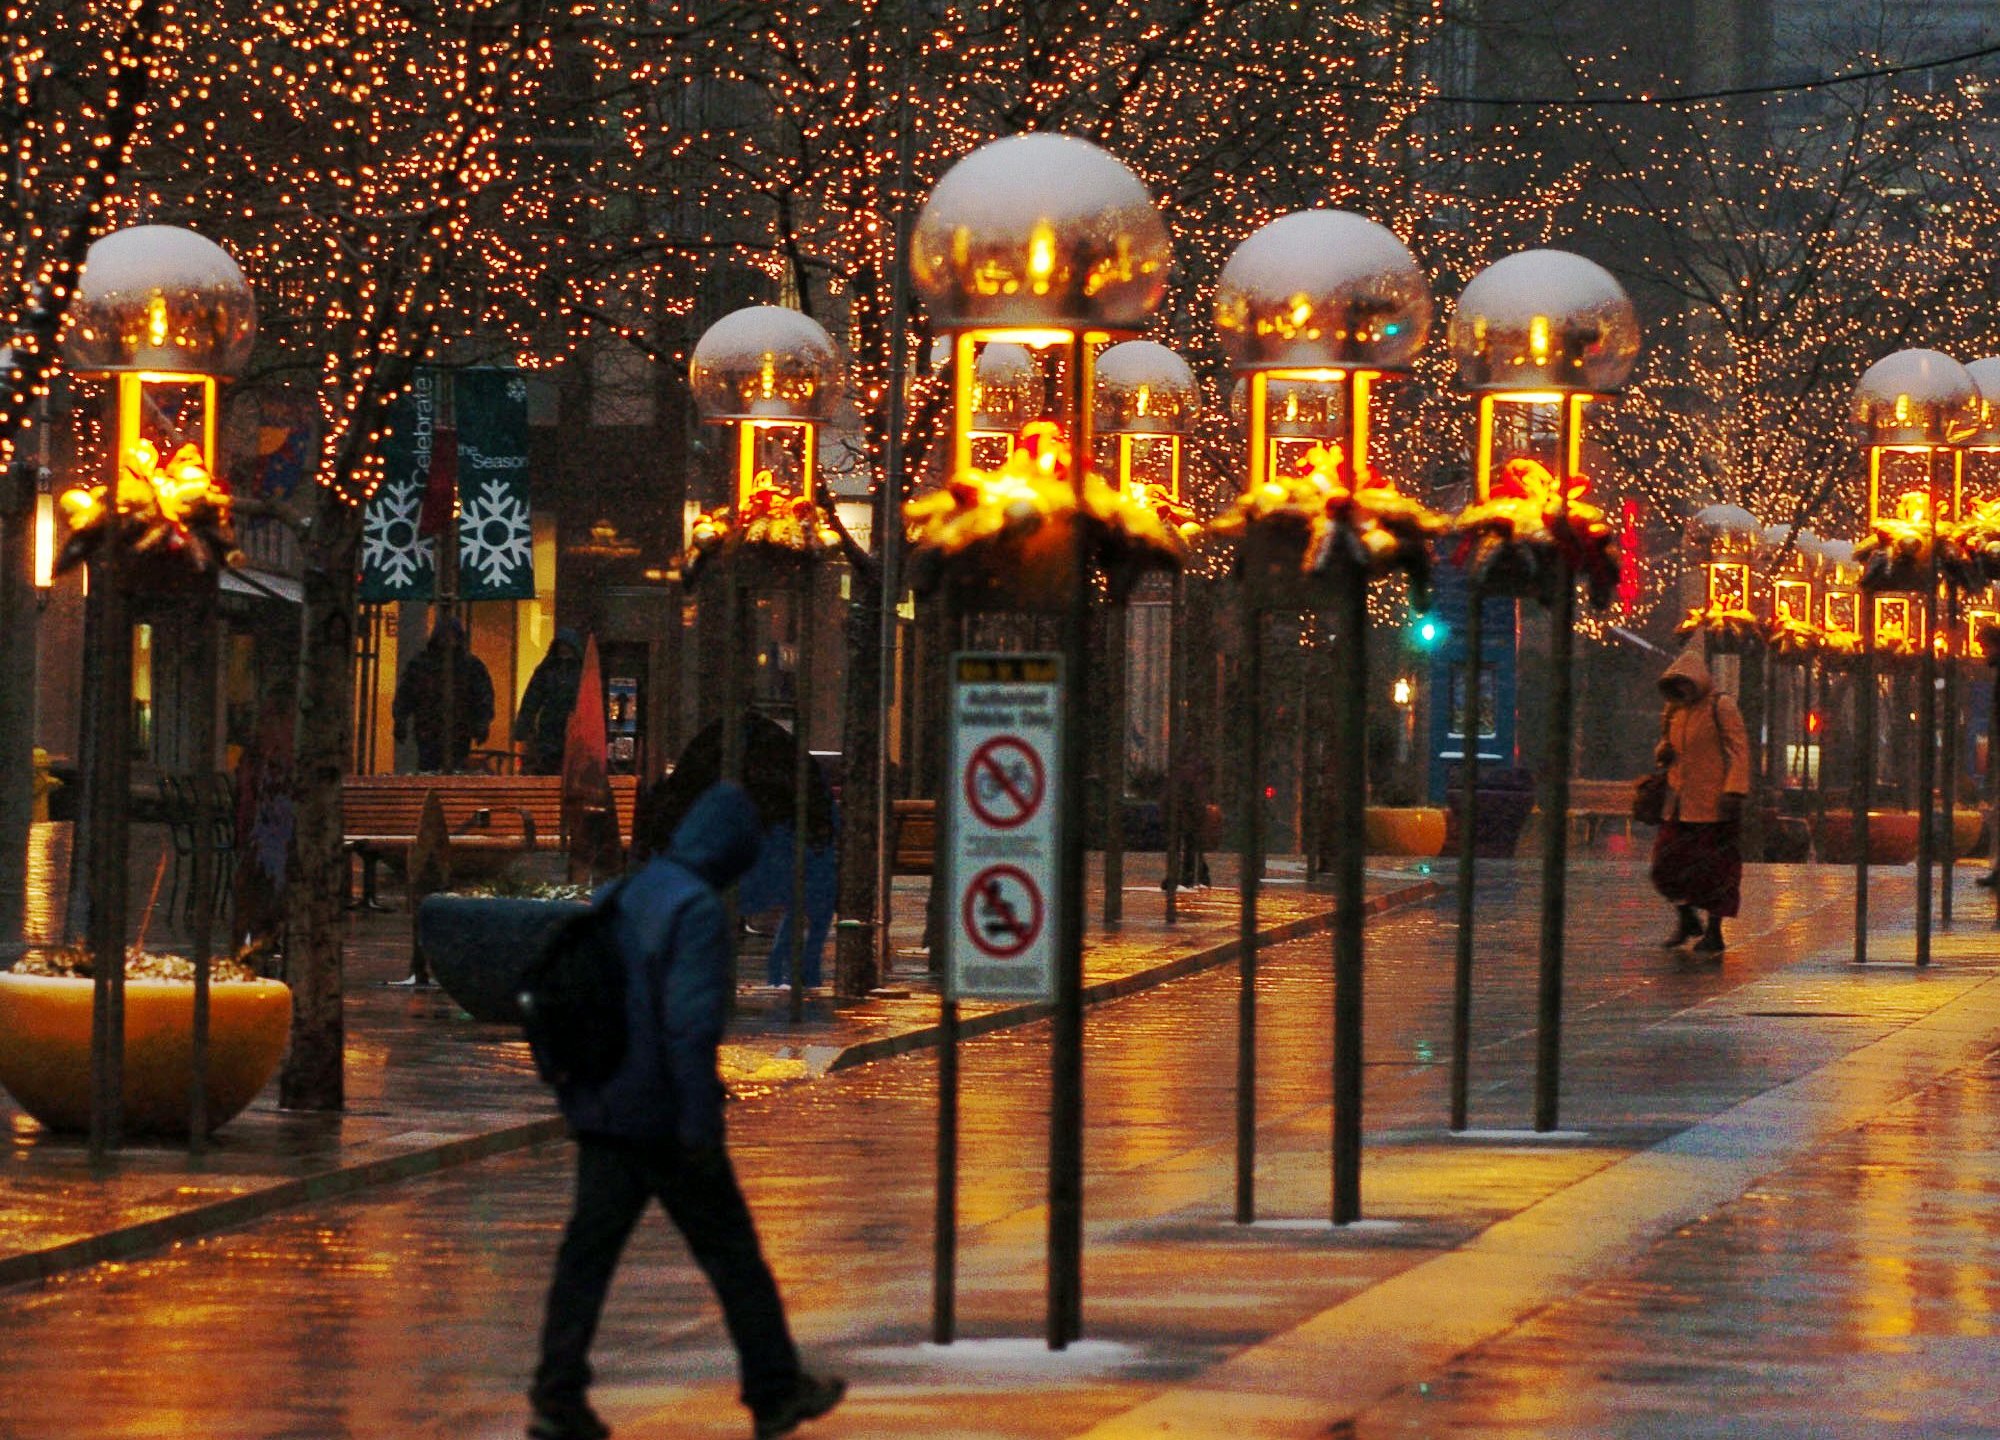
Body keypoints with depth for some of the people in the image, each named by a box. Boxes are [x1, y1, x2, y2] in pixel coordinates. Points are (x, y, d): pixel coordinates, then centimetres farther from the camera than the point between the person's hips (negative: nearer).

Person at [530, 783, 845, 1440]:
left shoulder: (618, 897, 11)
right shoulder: (696, 909, -15)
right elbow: (691, 1023, -22)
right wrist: (701, 1125, -21)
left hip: (600, 1114, 7)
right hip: (664, 1119, -7)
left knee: (588, 1250, 5)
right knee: (731, 1251, 5)